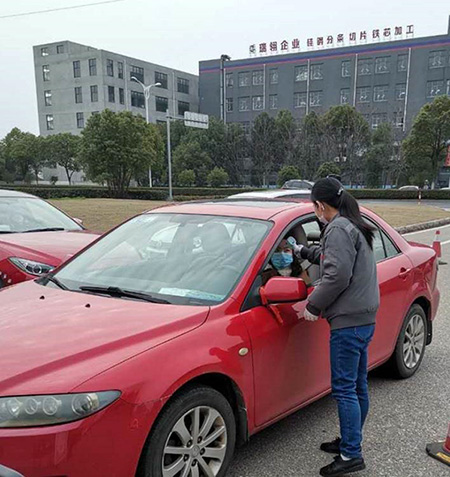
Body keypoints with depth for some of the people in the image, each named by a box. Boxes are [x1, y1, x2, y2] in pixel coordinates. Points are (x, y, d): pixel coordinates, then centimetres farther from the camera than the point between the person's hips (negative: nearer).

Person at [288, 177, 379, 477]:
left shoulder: (338, 230, -15)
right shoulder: (354, 227, 17)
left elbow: (337, 275, -23)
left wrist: (313, 306, -13)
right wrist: (303, 251, 35)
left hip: (348, 322, -11)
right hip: (364, 318, 11)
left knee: (344, 389, -3)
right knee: (357, 386, 17)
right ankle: (351, 440, 30)